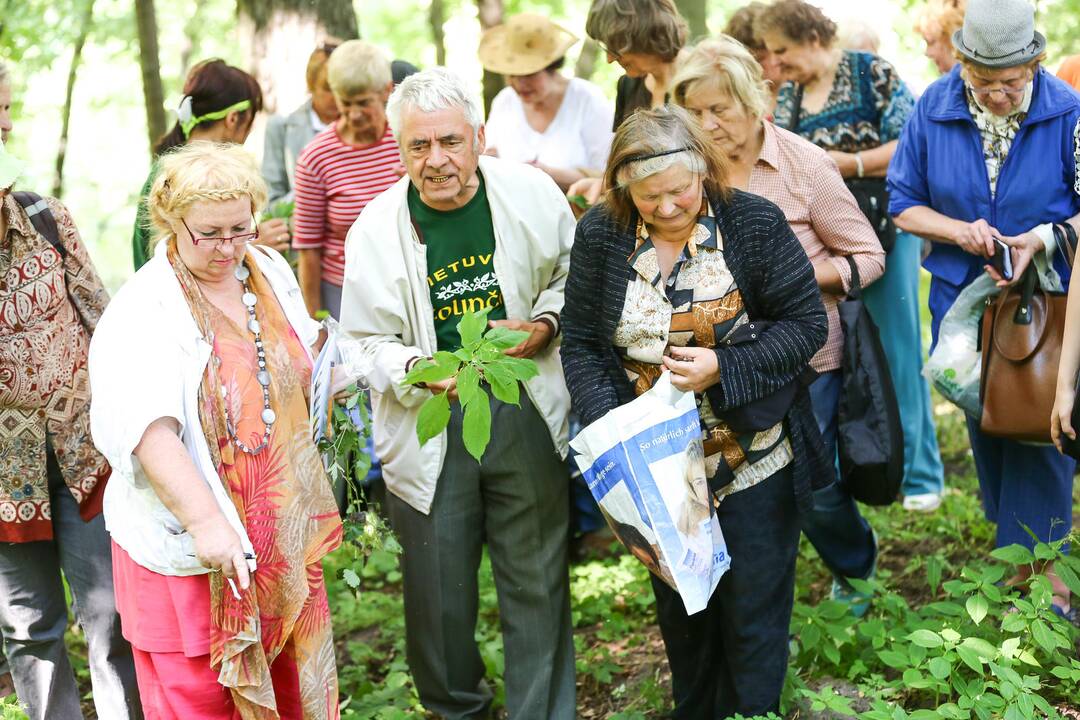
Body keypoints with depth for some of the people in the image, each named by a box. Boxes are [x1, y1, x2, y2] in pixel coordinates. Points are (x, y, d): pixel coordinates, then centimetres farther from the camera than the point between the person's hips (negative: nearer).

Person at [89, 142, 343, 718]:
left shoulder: (271, 272, 5)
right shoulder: (143, 314, -17)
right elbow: (150, 430, -29)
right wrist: (206, 521, -37)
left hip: (284, 536, 6)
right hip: (189, 555, -6)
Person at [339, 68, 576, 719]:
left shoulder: (531, 193, -5)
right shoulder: (376, 228, -7)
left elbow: (575, 277, 10)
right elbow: (365, 342, -3)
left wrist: (544, 326, -9)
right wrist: (418, 369, -22)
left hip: (527, 415, 1)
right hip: (429, 427, 0)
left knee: (538, 585, 9)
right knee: (440, 594, 10)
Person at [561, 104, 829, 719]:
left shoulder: (754, 223, -12)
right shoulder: (601, 236, -5)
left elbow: (806, 322, -9)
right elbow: (581, 343, -2)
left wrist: (723, 368, -22)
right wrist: (609, 422, -17)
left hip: (753, 465, -3)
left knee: (753, 615, 8)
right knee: (680, 610, 20)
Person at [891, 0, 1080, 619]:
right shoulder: (935, 110, -6)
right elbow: (904, 203, 1)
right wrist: (960, 231, -16)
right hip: (962, 295, 3)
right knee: (985, 425, 13)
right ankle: (1016, 548, 31)